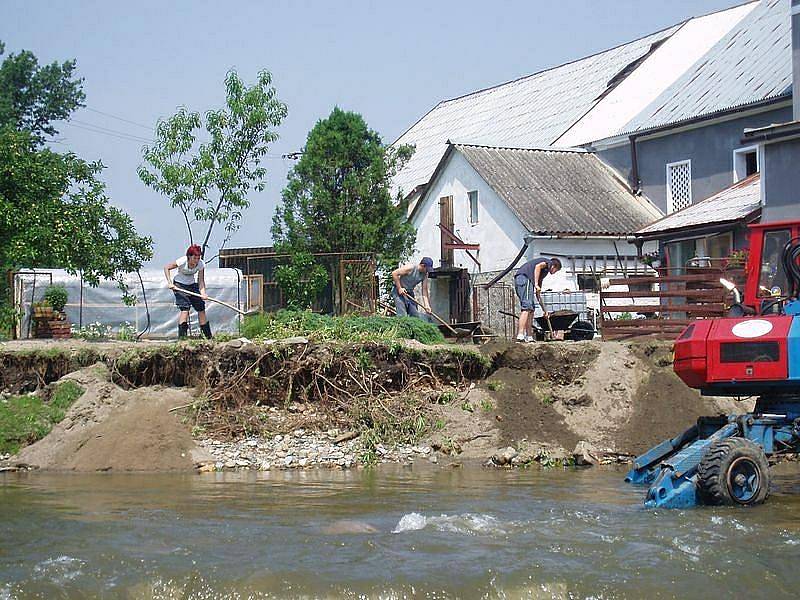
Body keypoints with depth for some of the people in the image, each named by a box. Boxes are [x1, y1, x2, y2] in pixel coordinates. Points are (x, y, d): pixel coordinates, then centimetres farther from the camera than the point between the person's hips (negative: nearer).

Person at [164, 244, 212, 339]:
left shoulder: (201, 264, -18)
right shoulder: (182, 261, -28)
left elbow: (201, 281, -17)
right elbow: (166, 268, -17)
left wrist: (203, 293, -33)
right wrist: (170, 283, -24)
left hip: (192, 285, 4)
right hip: (179, 285, -4)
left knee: (201, 308, 3)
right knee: (185, 309, -18)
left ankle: (209, 336, 13)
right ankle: (182, 336, -14)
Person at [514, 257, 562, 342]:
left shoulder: (544, 272, 35)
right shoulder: (548, 262, 13)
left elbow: (537, 293, 36)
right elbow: (538, 266, -13)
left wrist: (544, 310, 38)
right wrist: (536, 284, -15)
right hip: (524, 277, -9)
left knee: (530, 309, 11)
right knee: (527, 307, -15)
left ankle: (529, 337, 9)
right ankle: (520, 335, -24)